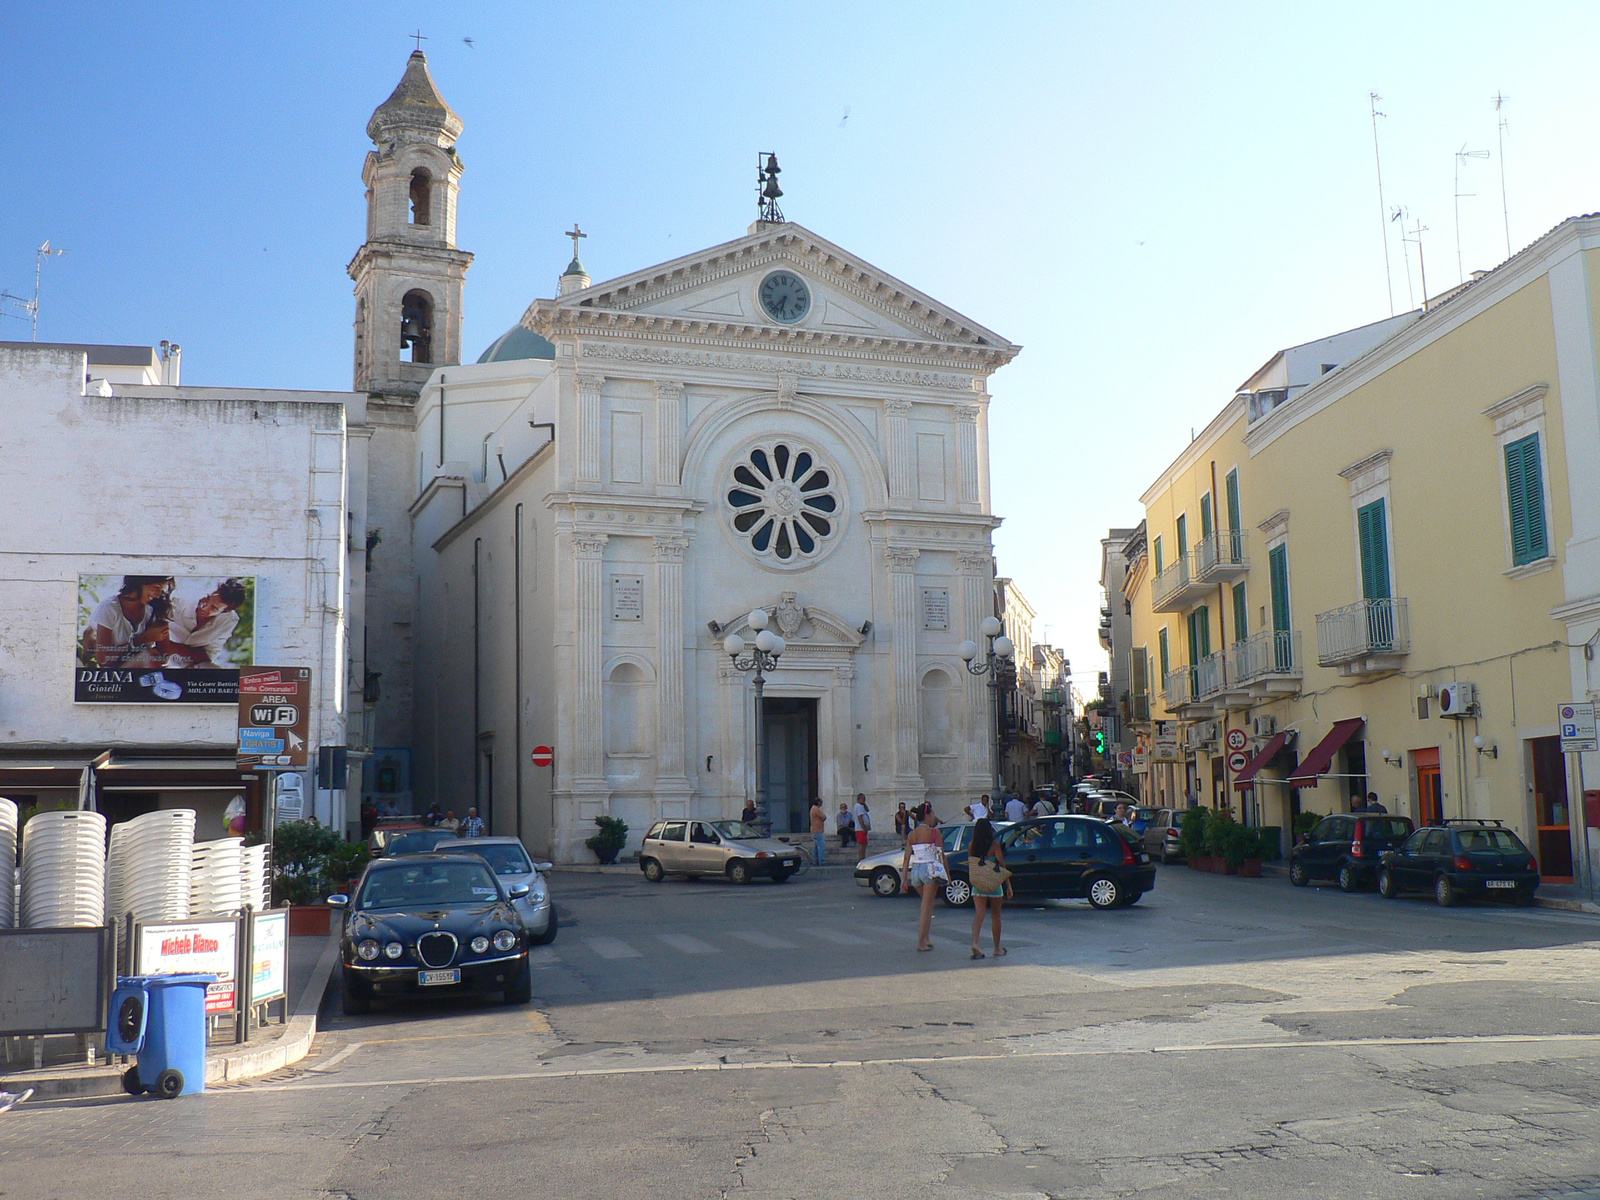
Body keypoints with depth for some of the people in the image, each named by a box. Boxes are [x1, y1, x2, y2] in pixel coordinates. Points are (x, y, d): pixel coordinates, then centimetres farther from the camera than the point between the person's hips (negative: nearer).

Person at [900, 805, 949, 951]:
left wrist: (904, 879, 8)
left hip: (915, 870, 5)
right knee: (927, 907, -1)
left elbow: (906, 858, 7)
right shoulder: (934, 832, -5)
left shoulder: (911, 834, 9)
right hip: (930, 870, -5)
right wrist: (948, 873, 3)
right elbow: (941, 855, -5)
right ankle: (921, 942, -3)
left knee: (927, 905, 22)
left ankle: (926, 938, 21)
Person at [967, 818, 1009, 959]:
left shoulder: (971, 846, 0)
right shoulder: (994, 845, -9)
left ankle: (975, 942, -26)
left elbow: (970, 864, 4)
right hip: (994, 884, -2)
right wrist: (1008, 883, -8)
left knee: (979, 913, -3)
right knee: (995, 915, 13)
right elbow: (1002, 865, -10)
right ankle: (997, 948, 23)